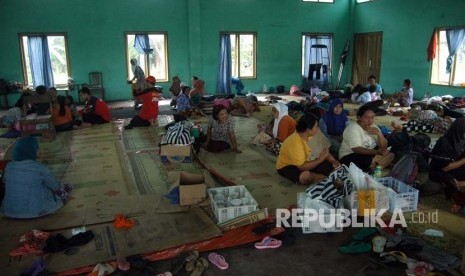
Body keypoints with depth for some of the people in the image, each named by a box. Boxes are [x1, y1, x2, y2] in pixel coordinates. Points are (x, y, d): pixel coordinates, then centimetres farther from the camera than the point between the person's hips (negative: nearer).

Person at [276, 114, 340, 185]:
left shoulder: (310, 136, -8)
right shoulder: (295, 142, -33)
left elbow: (324, 151, 4)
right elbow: (302, 167, -34)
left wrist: (333, 161, -12)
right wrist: (320, 159, -29)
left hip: (304, 162, 7)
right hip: (287, 166, -7)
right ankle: (327, 178, -14)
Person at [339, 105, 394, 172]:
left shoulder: (373, 126, 4)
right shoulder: (352, 128, -17)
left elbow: (384, 147, 1)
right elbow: (357, 150, -27)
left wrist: (379, 134, -18)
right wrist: (377, 152, -36)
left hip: (369, 154, 8)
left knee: (390, 154, -8)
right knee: (374, 161, -31)